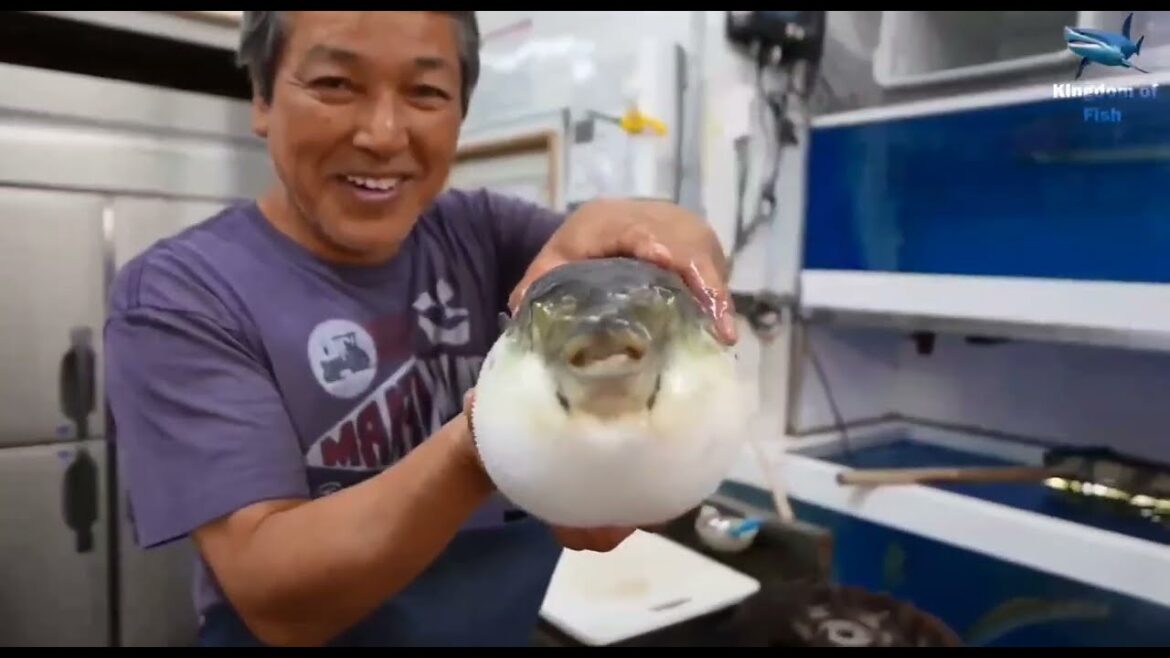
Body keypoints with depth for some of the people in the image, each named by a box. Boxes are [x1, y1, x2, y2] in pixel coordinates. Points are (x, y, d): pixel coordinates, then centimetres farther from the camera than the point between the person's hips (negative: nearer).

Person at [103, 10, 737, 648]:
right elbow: (275, 600, -27)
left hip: (514, 623, 5)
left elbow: (691, 260, -17)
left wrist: (626, 221, -39)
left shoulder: (475, 231, -7)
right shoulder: (177, 294, -18)